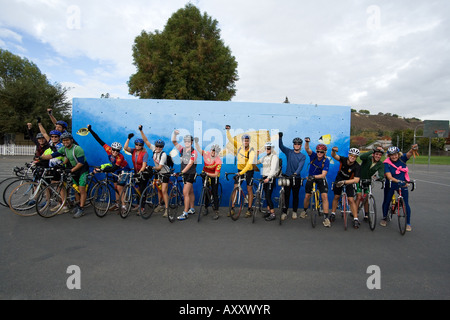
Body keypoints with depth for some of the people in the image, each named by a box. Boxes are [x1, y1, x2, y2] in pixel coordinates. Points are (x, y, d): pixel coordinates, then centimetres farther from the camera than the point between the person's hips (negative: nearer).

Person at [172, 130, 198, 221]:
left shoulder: (193, 152, -13)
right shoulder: (182, 149, 5)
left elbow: (190, 164, -21)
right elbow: (174, 141, 1)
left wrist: (182, 172, -29)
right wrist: (174, 133, -17)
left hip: (191, 174, -6)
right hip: (184, 174, 6)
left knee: (185, 192, -12)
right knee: (190, 192, 16)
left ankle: (185, 213, -7)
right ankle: (192, 209, 28)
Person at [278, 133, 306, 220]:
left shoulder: (303, 156, -1)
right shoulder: (289, 152, 2)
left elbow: (300, 166, -15)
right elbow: (281, 146, -11)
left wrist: (295, 173, -33)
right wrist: (280, 137, -28)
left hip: (297, 178, 0)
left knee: (295, 195, 11)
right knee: (286, 195, 1)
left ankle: (294, 211, 27)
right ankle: (284, 212, 10)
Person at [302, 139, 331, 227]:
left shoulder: (326, 161, -20)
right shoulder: (313, 155, -14)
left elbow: (323, 174, -28)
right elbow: (307, 149, -34)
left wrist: (314, 176, -45)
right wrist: (307, 142, -54)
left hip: (321, 178, -2)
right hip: (311, 177, 2)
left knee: (324, 196, -16)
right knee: (307, 196, 3)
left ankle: (326, 218, -9)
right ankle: (304, 211, 30)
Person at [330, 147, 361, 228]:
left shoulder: (357, 167, -25)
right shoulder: (344, 159, -19)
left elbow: (356, 180, -31)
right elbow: (334, 156, -35)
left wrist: (344, 182, -40)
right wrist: (333, 151, -58)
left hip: (349, 182, -2)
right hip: (339, 180, 2)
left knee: (351, 200, -10)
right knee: (336, 197, 7)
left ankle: (356, 219, -2)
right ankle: (333, 213, 23)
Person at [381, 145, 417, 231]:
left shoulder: (402, 159, -7)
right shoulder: (387, 163, -15)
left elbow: (409, 154, -28)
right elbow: (389, 177, -24)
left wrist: (413, 149, -51)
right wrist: (398, 181, -41)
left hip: (403, 185, 1)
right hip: (390, 185, -1)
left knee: (406, 204, -2)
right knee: (386, 202, 9)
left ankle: (408, 223, 13)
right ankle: (384, 218, 30)